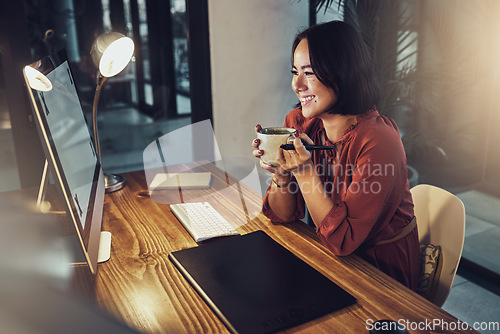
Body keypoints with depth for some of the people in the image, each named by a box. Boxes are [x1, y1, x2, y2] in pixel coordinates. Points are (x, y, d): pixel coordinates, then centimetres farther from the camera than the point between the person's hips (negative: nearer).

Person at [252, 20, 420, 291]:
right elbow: (283, 215, -3)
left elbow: (342, 240, -25)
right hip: (329, 255, 5)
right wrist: (282, 175, -23)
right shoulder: (298, 122, -8)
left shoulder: (378, 141, -26)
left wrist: (305, 172, -32)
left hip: (383, 272, -5)